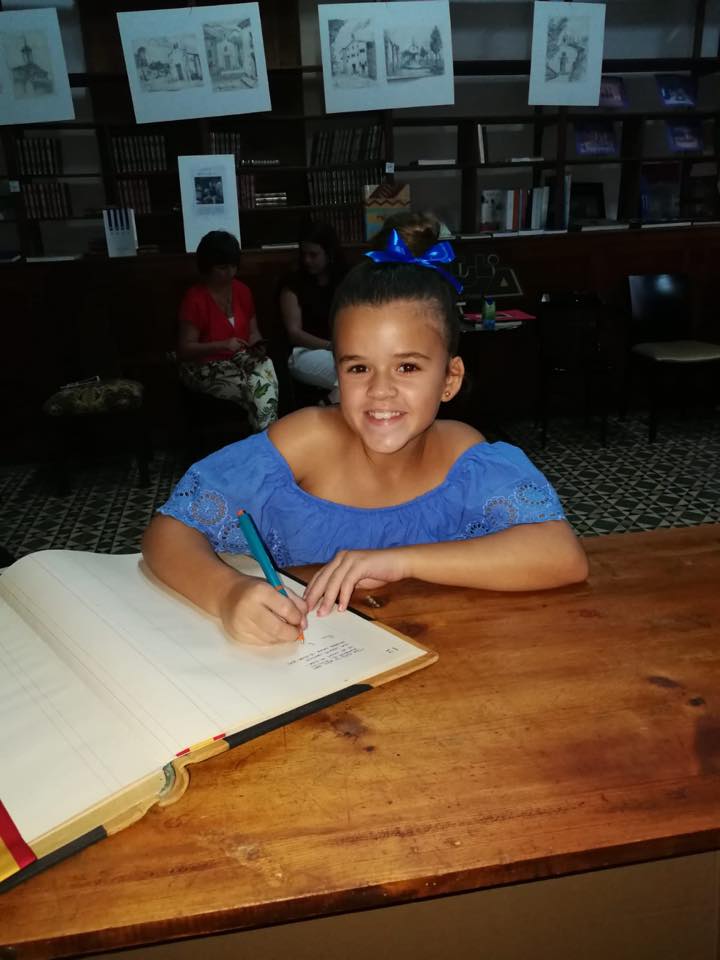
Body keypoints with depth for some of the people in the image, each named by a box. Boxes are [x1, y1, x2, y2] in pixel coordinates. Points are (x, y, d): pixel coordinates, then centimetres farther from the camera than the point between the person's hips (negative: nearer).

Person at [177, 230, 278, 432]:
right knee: (259, 388, -27)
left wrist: (257, 345, -11)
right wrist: (223, 345, -28)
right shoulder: (194, 298, -13)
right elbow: (185, 349, -15)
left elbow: (253, 331, 13)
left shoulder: (242, 290, 5)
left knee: (266, 366, -28)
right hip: (204, 367, -5)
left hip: (240, 359, 5)